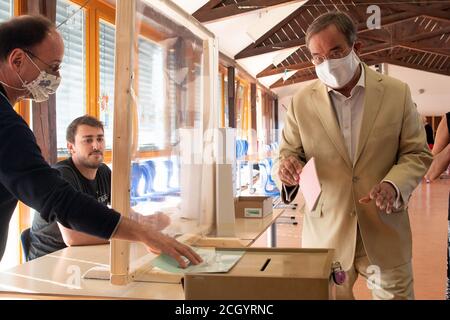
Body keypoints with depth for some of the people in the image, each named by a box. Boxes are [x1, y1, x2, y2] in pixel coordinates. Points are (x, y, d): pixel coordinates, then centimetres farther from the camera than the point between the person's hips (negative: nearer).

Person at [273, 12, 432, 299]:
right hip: (325, 231, 0)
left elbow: (417, 153, 2)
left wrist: (393, 185, -18)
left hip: (384, 231, 0)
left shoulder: (397, 93, -2)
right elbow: (289, 153, 6)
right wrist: (285, 166, -19)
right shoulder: (302, 102, -1)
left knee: (396, 293, 12)